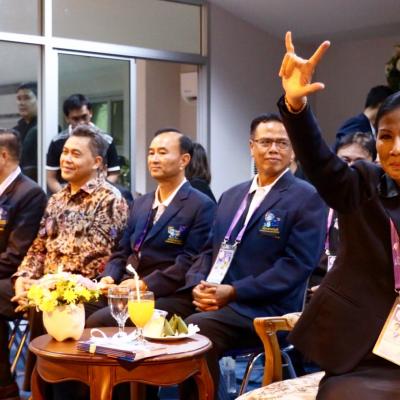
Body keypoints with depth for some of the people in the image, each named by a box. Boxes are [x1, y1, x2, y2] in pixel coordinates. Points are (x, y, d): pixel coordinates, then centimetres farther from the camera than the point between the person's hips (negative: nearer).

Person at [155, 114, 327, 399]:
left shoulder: (306, 198, -2)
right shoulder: (232, 196, 21)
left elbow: (298, 264, -11)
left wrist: (233, 292, -17)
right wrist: (198, 285, -4)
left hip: (262, 308, -6)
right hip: (208, 296, 7)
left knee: (195, 328, -33)